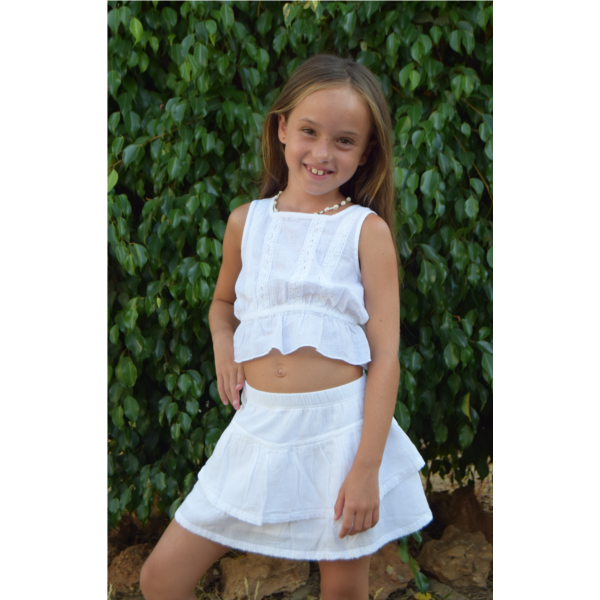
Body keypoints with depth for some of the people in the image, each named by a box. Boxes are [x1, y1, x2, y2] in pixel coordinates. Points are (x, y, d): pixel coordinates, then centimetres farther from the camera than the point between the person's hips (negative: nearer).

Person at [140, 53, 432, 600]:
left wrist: (367, 468, -12)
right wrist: (223, 342, 2)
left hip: (342, 429, -3)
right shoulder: (246, 222, 7)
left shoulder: (367, 230, -4)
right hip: (260, 429, 4)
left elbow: (385, 356, -7)